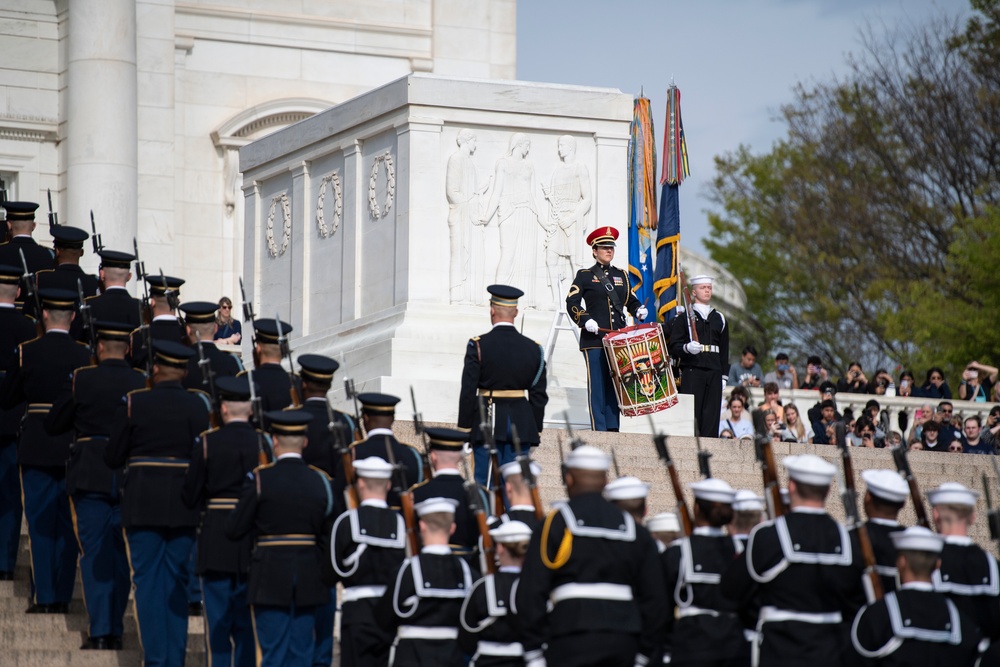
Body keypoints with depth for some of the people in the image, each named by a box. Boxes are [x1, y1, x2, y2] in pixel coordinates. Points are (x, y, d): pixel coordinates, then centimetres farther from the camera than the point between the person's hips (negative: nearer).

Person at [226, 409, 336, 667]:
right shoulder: (320, 481, 1)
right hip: (309, 577, 3)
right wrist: (324, 577, 17)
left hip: (270, 578, -3)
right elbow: (328, 537, 7)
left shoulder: (260, 479, -9)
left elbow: (234, 530, -7)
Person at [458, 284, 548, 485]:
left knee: (485, 484, 2)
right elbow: (539, 395, 6)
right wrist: (536, 430, 13)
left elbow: (468, 391, -7)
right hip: (521, 426, 3)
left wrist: (464, 428, -1)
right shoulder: (533, 348, 2)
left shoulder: (478, 346, -7)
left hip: (487, 423, -2)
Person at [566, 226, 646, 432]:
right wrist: (585, 320, -16)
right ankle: (599, 430, -5)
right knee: (597, 386, -6)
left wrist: (639, 310, 0)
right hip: (594, 340, -4)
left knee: (615, 384, 5)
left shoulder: (622, 276, 18)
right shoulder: (584, 276, 5)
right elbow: (572, 303, -1)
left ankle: (613, 428, 8)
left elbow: (630, 300, 22)